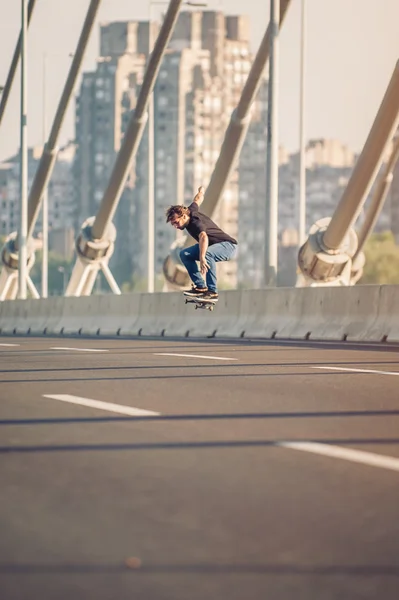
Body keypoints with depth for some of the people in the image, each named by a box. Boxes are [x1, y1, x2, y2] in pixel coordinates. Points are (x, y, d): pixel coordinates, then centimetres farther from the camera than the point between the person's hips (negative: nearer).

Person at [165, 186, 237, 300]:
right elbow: (197, 200, 15)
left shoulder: (195, 222, -30)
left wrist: (202, 258, -66)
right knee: (184, 254, -2)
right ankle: (200, 286, -5)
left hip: (228, 246, -10)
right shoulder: (190, 211, -6)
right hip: (213, 246, 10)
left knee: (207, 253, -40)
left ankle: (212, 291, -35)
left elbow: (203, 237, -51)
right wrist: (201, 191, 40)